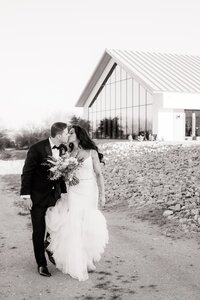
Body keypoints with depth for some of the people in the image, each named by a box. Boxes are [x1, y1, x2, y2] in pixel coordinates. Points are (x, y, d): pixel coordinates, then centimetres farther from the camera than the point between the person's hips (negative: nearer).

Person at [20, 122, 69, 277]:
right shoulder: (37, 149, -18)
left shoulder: (64, 149, -1)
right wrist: (26, 196, -13)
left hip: (55, 195, 5)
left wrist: (63, 191, 7)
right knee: (39, 232, 6)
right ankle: (41, 264, 20)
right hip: (38, 197, -5)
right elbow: (27, 172, -12)